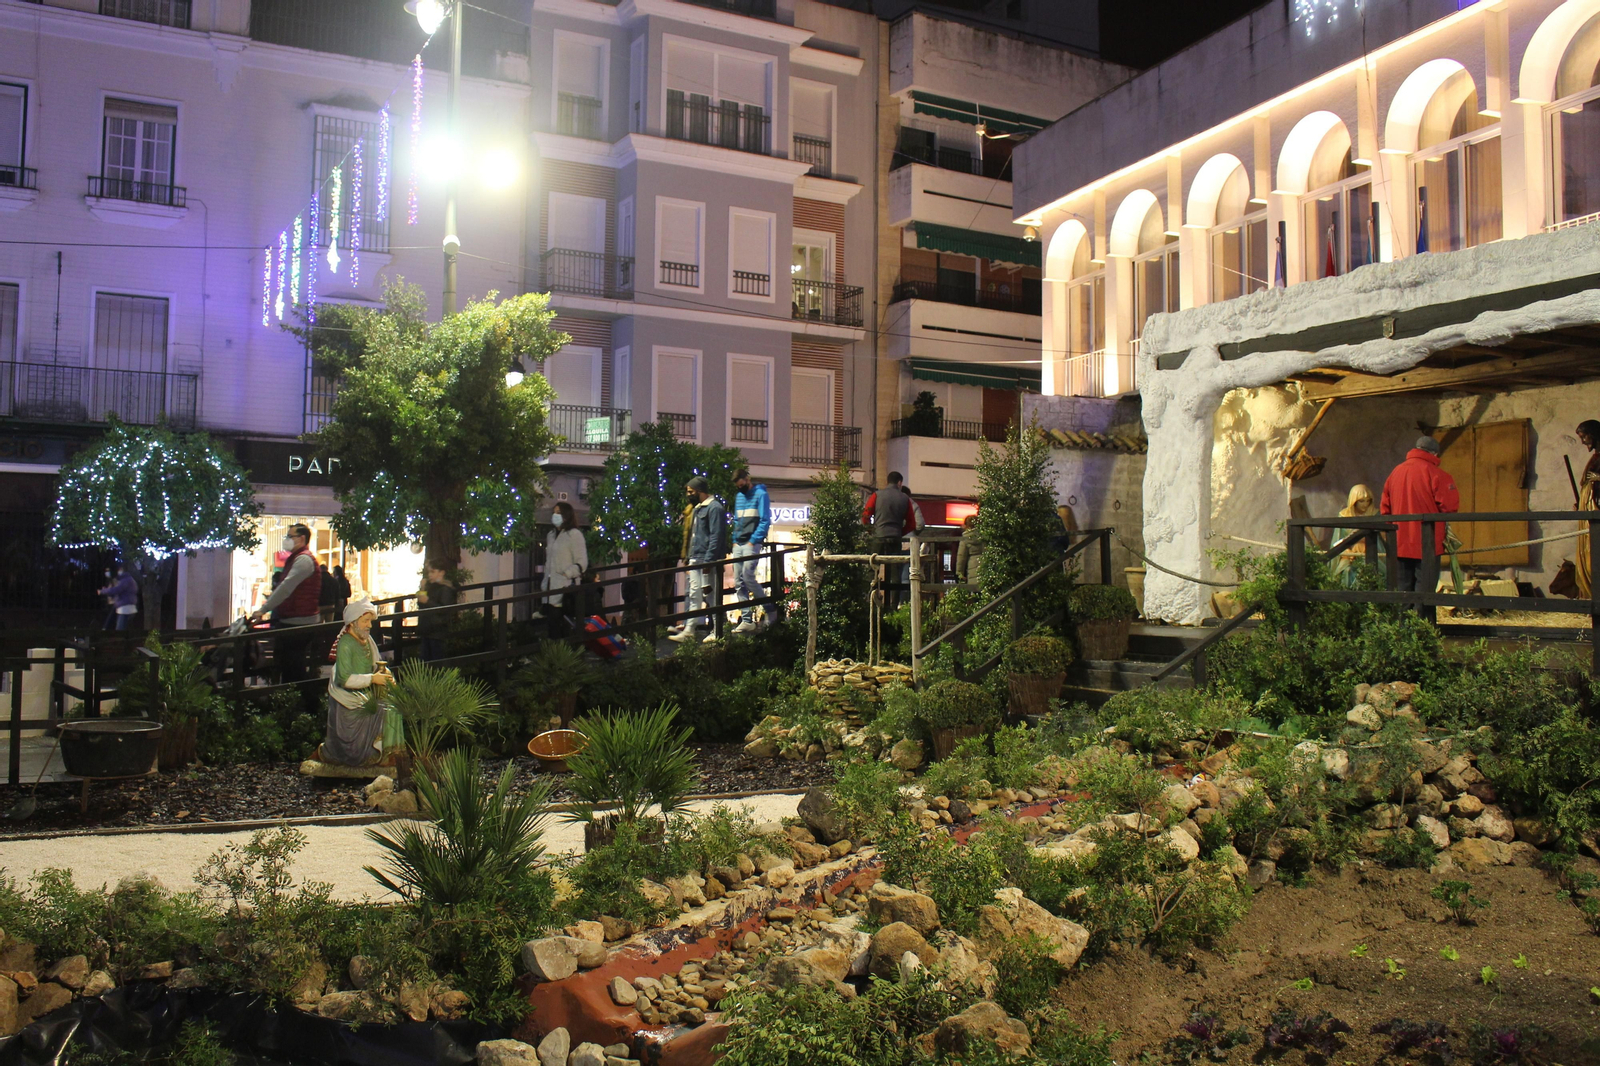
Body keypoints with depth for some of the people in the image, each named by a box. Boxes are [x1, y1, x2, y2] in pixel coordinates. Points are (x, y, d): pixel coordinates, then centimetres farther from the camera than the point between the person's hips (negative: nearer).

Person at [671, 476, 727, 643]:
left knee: (709, 594, -2)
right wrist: (689, 556, 15)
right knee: (694, 595, 9)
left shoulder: (714, 508, -12)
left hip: (707, 560, -9)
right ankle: (689, 630, 11)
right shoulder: (698, 508, 17)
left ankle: (716, 632, 7)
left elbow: (716, 536, -18)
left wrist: (708, 560, -22)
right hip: (695, 559, 9)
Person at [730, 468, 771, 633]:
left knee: (747, 576, -18)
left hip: (752, 543, -7)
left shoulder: (760, 494, -4)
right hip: (738, 544, 7)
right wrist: (735, 540, 10)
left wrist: (753, 541, -14)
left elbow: (765, 521, -10)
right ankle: (747, 620, 4)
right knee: (738, 582, 2)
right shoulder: (738, 496, 18)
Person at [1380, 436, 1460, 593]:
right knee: (1425, 591, -3)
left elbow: (1385, 507, 13)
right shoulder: (1434, 473, -10)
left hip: (1400, 544, 6)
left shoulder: (1395, 472, 10)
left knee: (1404, 589, 11)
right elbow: (1450, 505, -13)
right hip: (1427, 544, -6)